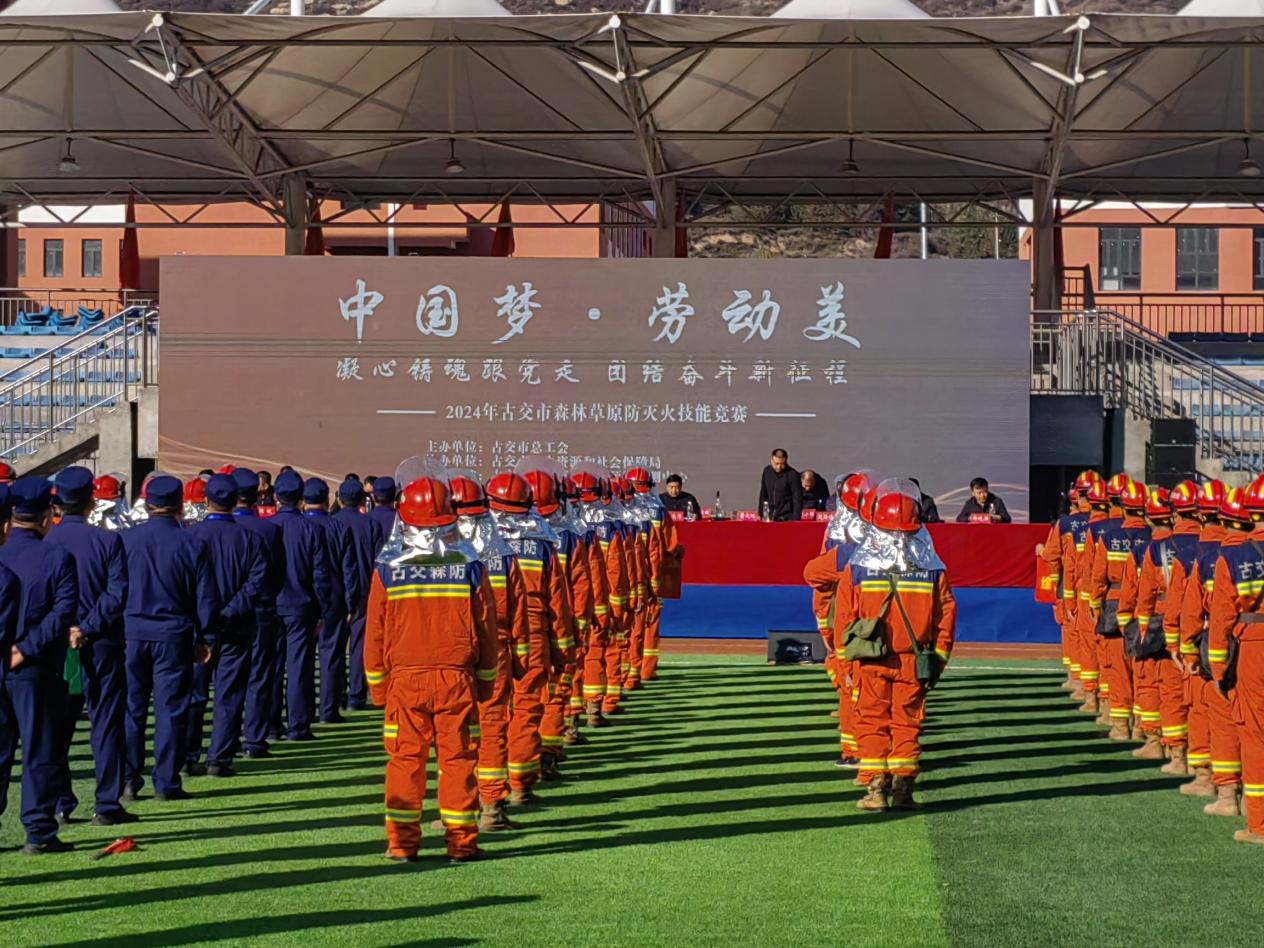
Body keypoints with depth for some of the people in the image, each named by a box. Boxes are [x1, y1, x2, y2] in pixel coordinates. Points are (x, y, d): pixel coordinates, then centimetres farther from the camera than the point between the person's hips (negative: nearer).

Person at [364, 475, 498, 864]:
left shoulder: (387, 573, -5)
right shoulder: (470, 570, -3)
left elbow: (374, 635, 1)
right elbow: (487, 631, 3)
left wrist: (378, 686, 12)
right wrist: (485, 682, 13)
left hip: (405, 680, 0)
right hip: (457, 679, 0)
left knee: (406, 759, 7)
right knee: (458, 758, 6)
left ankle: (402, 842, 8)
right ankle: (461, 841, 8)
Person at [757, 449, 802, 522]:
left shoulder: (793, 475, -10)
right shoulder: (767, 471, 6)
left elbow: (797, 499, -11)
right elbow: (763, 494, 16)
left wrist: (795, 519, -18)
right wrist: (760, 514, 14)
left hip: (787, 518, -5)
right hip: (770, 517, 5)